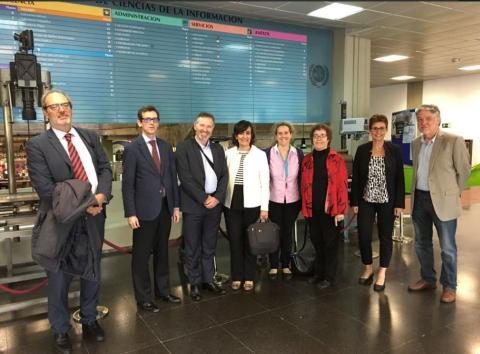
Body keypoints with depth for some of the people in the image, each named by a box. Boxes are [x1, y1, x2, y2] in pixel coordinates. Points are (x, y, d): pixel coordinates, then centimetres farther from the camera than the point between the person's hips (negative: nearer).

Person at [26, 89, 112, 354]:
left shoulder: (90, 137, 7)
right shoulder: (37, 145, -7)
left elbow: (105, 168, 3)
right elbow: (44, 187, -15)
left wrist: (101, 195, -16)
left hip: (94, 216, 4)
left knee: (92, 272, 18)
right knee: (60, 277, 12)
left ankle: (89, 320, 39)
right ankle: (60, 330, 34)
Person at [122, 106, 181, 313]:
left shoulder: (166, 146, 9)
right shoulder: (132, 149, -7)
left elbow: (172, 177, 10)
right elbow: (127, 184, -9)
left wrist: (176, 205, 7)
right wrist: (130, 213, -13)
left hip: (165, 207, 5)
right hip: (145, 210, -5)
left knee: (162, 252, 17)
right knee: (141, 255, 7)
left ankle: (163, 290, 32)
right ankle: (143, 298, 20)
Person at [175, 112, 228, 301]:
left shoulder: (218, 149, 11)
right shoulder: (184, 147, -4)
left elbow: (224, 175, 7)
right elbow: (185, 178, -12)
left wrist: (217, 198, -7)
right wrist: (204, 198, -14)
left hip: (214, 204, 4)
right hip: (193, 205, -4)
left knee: (210, 247, 14)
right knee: (193, 248, 7)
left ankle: (208, 280, 28)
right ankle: (194, 283, 21)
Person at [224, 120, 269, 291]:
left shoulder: (260, 154, 1)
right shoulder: (228, 153, 5)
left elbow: (265, 183, 0)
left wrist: (264, 207, -4)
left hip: (252, 203, -1)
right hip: (232, 203, 1)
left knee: (250, 241, 7)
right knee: (235, 241, 7)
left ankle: (249, 277, 21)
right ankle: (236, 277, 22)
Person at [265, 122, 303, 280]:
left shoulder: (298, 153, 1)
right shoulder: (268, 153, -5)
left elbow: (302, 177, 5)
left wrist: (303, 199, 2)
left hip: (293, 200, 2)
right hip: (274, 200, -2)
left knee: (288, 233, 11)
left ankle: (286, 265, 25)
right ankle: (274, 265, 21)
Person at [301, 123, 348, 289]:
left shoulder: (336, 159, -7)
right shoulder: (307, 159, 7)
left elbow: (342, 185, -9)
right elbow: (304, 184, 9)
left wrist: (340, 210, -13)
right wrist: (304, 206, 5)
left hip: (330, 208, -4)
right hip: (312, 208, 4)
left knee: (330, 243, 7)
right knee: (317, 242, 15)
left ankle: (329, 276, 22)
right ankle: (318, 272, 31)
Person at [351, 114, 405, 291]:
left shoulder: (395, 150, -2)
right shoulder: (362, 150, 0)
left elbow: (400, 178, -1)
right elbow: (355, 178, 1)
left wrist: (399, 203, -6)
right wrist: (354, 202, -2)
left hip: (387, 201, -1)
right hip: (366, 200, 1)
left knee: (385, 236, 8)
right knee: (363, 235, 0)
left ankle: (382, 273, 24)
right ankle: (368, 268, 24)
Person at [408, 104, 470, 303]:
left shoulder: (454, 141, -11)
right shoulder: (416, 144, 8)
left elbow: (464, 171, -3)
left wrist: (452, 192, 4)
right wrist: (416, 193, 15)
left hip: (443, 201, -6)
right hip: (419, 199, 6)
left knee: (447, 248, 5)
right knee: (422, 244, 16)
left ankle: (449, 287, 21)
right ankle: (428, 279, 33)